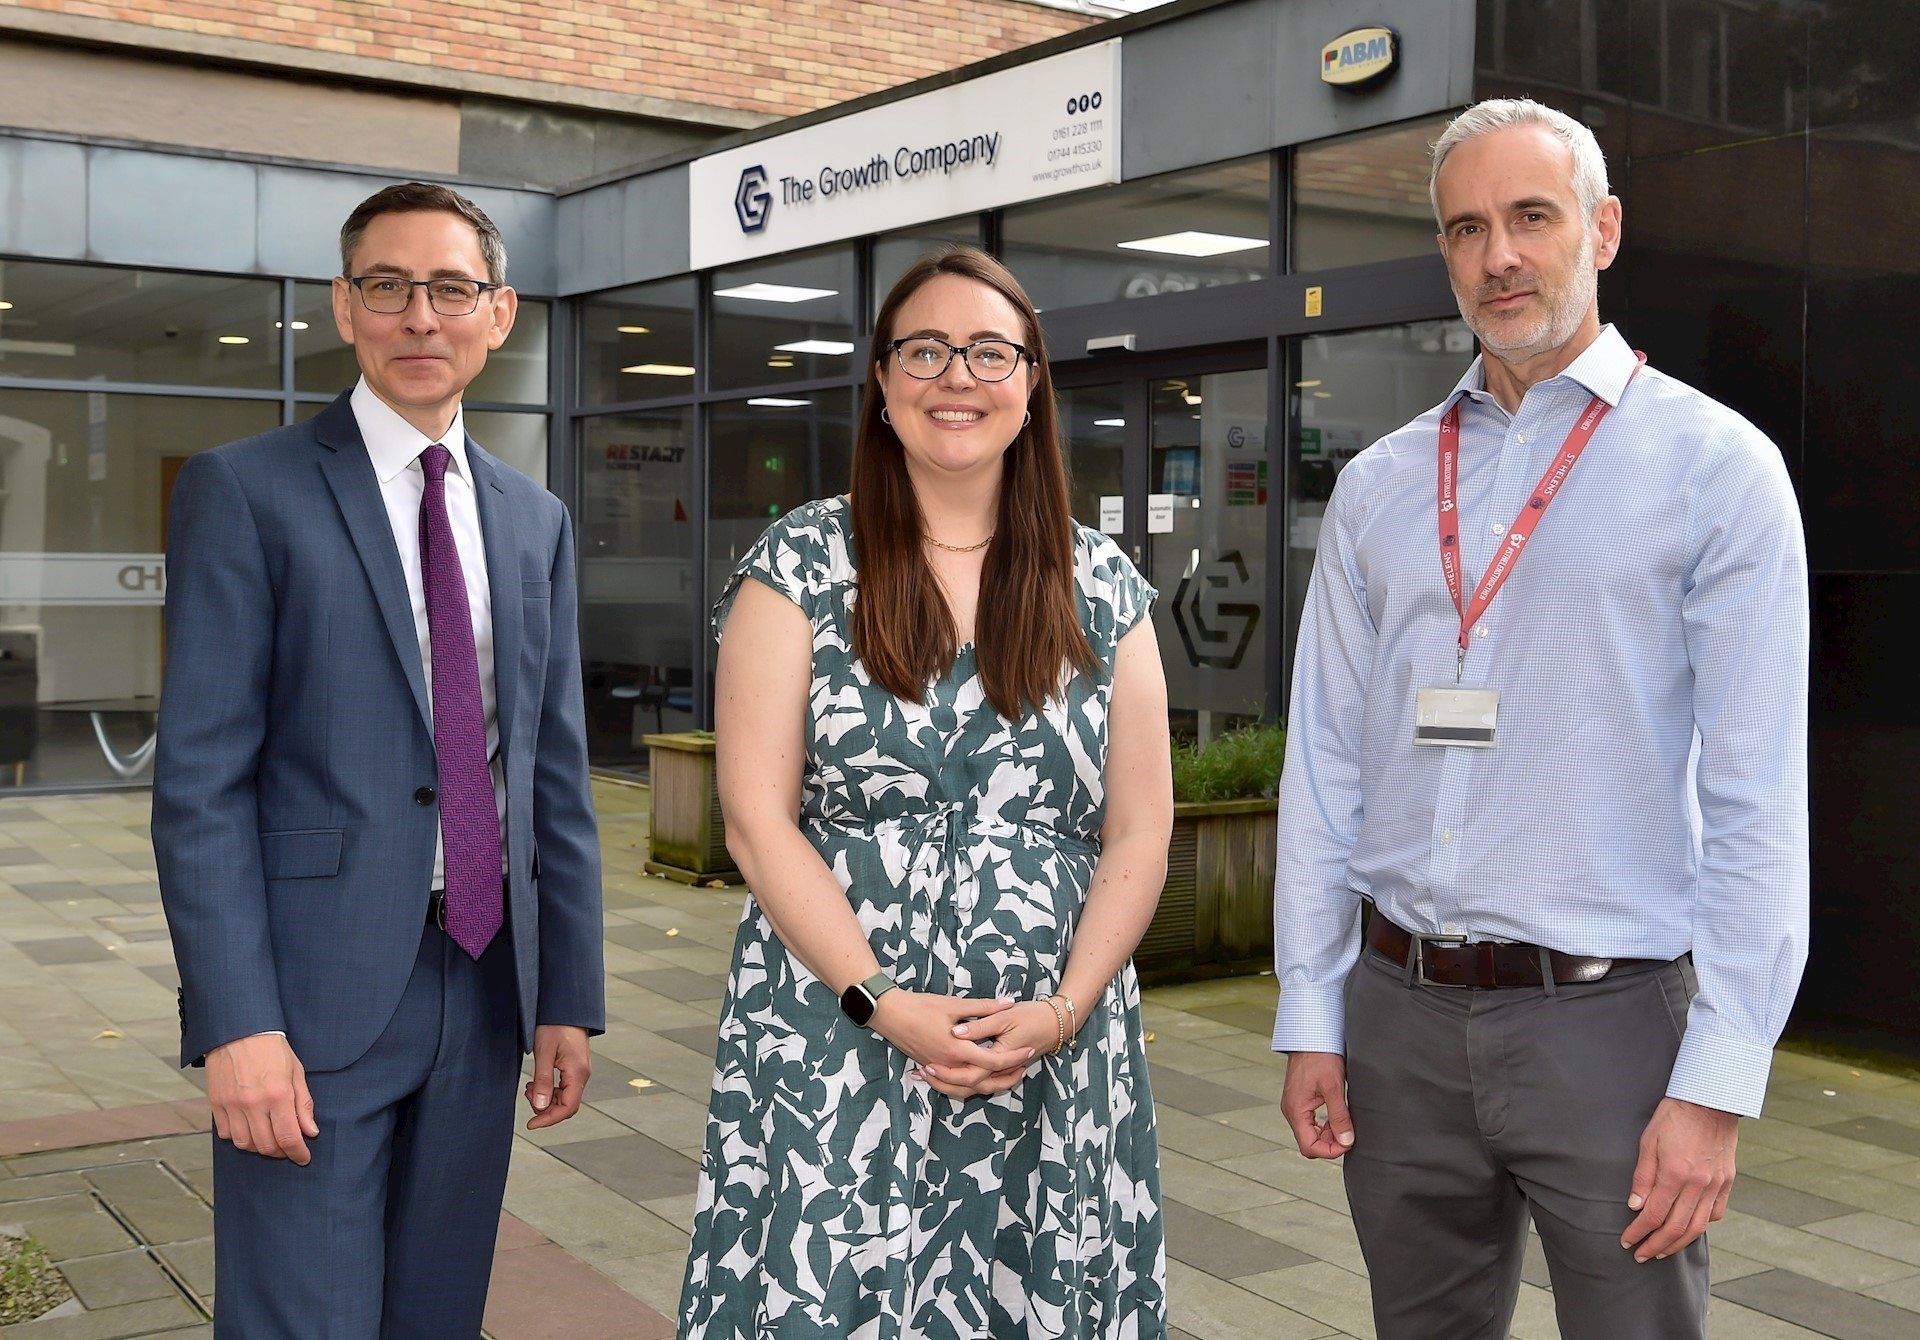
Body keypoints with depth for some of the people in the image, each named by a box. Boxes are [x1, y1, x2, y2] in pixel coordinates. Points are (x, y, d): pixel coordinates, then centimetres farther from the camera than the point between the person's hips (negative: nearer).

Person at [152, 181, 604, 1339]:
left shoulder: (536, 521, 12)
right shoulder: (246, 491, -4)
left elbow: (556, 774, 12)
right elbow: (200, 779, -9)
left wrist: (570, 994, 9)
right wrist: (236, 1023, -16)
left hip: (485, 985, 5)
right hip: (315, 995, -5)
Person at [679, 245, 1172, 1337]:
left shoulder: (1103, 588, 6)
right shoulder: (802, 565, 0)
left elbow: (1140, 831, 5)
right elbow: (757, 818, -5)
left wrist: (1065, 1010, -9)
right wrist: (888, 1005, -13)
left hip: (1055, 1066, 2)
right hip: (836, 1052, -2)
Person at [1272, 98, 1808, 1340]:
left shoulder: (1716, 466, -4)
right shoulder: (1379, 487, 8)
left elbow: (1757, 801, -8)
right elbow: (1326, 765, 8)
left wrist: (1717, 1086, -12)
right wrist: (1310, 1016, 5)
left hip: (1610, 1016, -3)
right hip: (1402, 1015, 4)